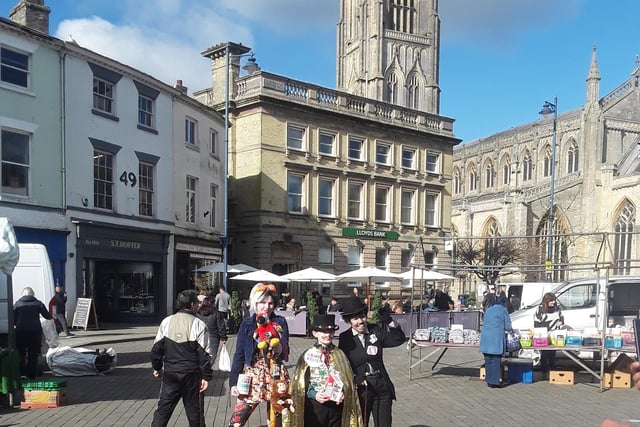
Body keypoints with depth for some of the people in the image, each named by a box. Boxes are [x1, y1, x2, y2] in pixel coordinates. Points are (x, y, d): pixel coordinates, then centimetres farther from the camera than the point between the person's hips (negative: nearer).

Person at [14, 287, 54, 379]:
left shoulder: (17, 304, 4)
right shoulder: (38, 303, 4)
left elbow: (13, 320, 4)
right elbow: (47, 316, 8)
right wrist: (52, 319, 29)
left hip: (20, 331, 0)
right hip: (35, 331, 0)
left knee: (21, 354, 11)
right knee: (33, 354, 7)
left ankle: (22, 373, 6)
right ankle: (32, 375, 10)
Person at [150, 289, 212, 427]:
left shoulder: (166, 321, 0)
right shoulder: (198, 324, -10)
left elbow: (157, 347, 5)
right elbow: (204, 354, -10)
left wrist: (156, 367, 19)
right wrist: (206, 376, -4)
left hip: (170, 373, 2)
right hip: (191, 374, -2)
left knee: (164, 407, 7)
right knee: (192, 408, 12)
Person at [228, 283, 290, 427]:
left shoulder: (280, 322, 1)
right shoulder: (247, 324, 2)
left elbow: (285, 353, -5)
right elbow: (239, 354, 3)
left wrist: (279, 349, -28)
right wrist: (234, 382, -3)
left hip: (276, 376, 0)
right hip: (253, 376, 0)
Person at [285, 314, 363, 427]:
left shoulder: (339, 354, 7)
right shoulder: (308, 355, -1)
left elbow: (348, 379, 9)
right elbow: (301, 383, -1)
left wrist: (343, 394, -8)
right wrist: (314, 394, -16)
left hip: (337, 404, 3)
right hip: (315, 404, -2)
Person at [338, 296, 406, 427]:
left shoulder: (376, 331, 0)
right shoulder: (345, 338, -5)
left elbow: (399, 339, -6)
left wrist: (389, 322, -19)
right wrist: (354, 378, -18)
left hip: (382, 389, 2)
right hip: (359, 390, -1)